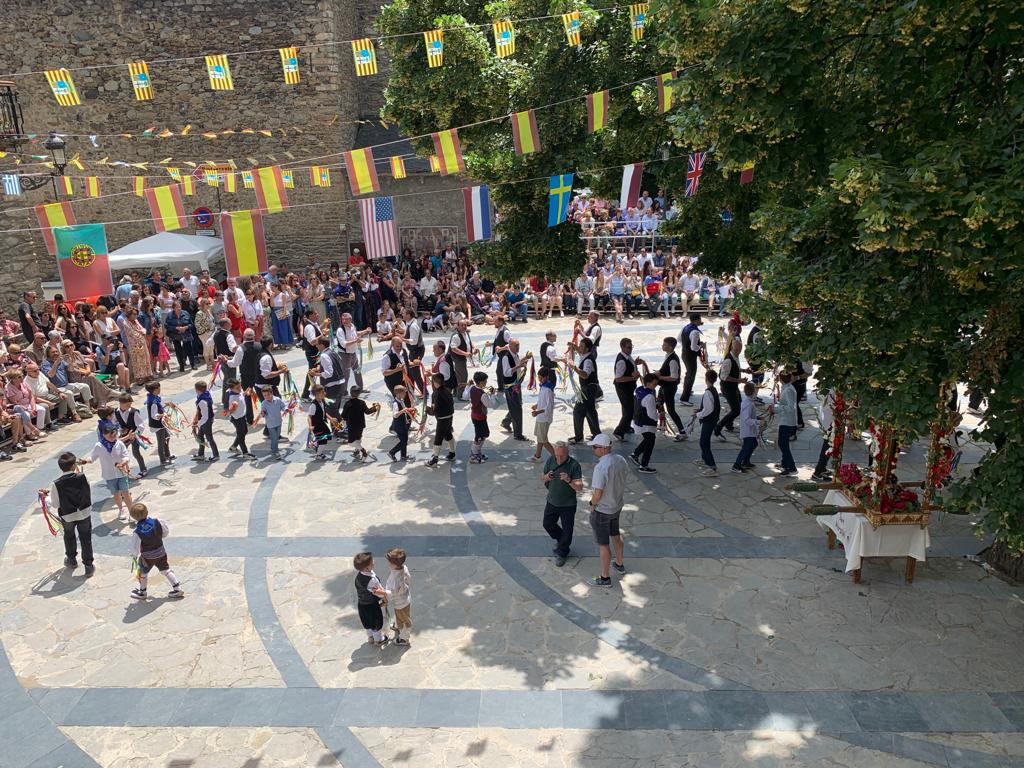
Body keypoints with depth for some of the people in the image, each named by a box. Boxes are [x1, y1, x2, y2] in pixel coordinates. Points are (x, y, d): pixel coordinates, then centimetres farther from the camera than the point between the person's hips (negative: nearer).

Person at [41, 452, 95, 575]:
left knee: (69, 537, 27)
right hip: (85, 513, 0)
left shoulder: (56, 484, -22)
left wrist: (46, 495, 3)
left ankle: (71, 560, 46)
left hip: (67, 516, 0)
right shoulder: (83, 477, -20)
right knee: (86, 538, 13)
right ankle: (88, 565, 19)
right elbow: (88, 494, -6)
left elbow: (55, 504, -12)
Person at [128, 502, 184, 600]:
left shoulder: (138, 533, -26)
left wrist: (137, 555, 3)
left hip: (148, 557, -3)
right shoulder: (157, 522, -18)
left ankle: (142, 592, 41)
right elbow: (166, 533, -3)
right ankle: (177, 588, 19)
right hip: (161, 553, 4)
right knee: (166, 570, 18)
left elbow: (135, 550, -19)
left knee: (143, 573, 21)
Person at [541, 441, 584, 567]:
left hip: (568, 505, -4)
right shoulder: (550, 460, -10)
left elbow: (579, 488, -24)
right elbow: (541, 477, 1)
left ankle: (562, 553, 33)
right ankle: (560, 539, 48)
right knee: (548, 524, 19)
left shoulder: (574, 465, -23)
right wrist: (546, 477, -23)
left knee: (567, 529, 11)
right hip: (552, 501, 4)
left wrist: (569, 481, -42)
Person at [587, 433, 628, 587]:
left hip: (602, 510, -8)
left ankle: (605, 578, 22)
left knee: (603, 544, 8)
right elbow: (623, 478, 7)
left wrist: (592, 504, -10)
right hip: (617, 505, 8)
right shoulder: (620, 460, -8)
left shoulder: (601, 467, -32)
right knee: (615, 534, 29)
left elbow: (598, 494, -30)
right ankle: (619, 564, 48)